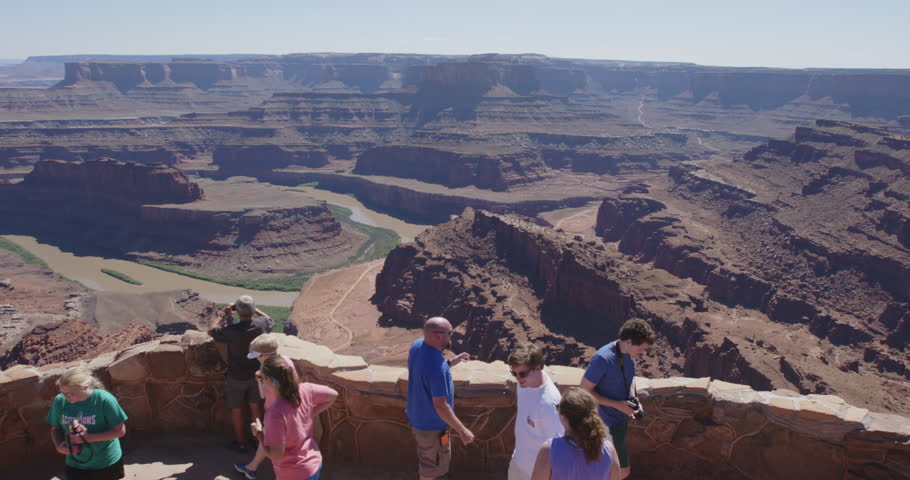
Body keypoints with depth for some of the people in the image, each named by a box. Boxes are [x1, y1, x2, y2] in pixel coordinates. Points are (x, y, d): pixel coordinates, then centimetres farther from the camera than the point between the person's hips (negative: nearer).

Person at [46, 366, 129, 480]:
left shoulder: (104, 400, -21)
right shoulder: (59, 400, -9)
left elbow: (120, 431, -17)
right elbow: (55, 429, 5)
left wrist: (87, 437, -24)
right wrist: (59, 446, -16)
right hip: (75, 465, 3)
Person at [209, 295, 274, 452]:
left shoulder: (231, 330, -29)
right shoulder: (261, 324, -19)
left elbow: (211, 332, -10)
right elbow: (269, 320, 7)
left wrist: (227, 316, -4)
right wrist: (253, 309, 3)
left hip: (236, 377, -3)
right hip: (255, 374, 3)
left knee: (236, 410, 17)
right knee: (255, 407, 20)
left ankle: (240, 442, 32)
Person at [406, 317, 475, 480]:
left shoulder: (417, 345, -10)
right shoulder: (437, 367, -36)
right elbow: (440, 405, -32)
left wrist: (450, 362, 6)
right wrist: (462, 430, -24)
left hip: (417, 417, 8)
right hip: (432, 424, -8)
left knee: (426, 456, 31)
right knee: (433, 462, 16)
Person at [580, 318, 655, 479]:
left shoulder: (630, 353, -5)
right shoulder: (603, 359, -29)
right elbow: (585, 391, -23)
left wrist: (633, 398, -3)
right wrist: (617, 404, -23)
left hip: (622, 417, 8)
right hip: (608, 422, -8)